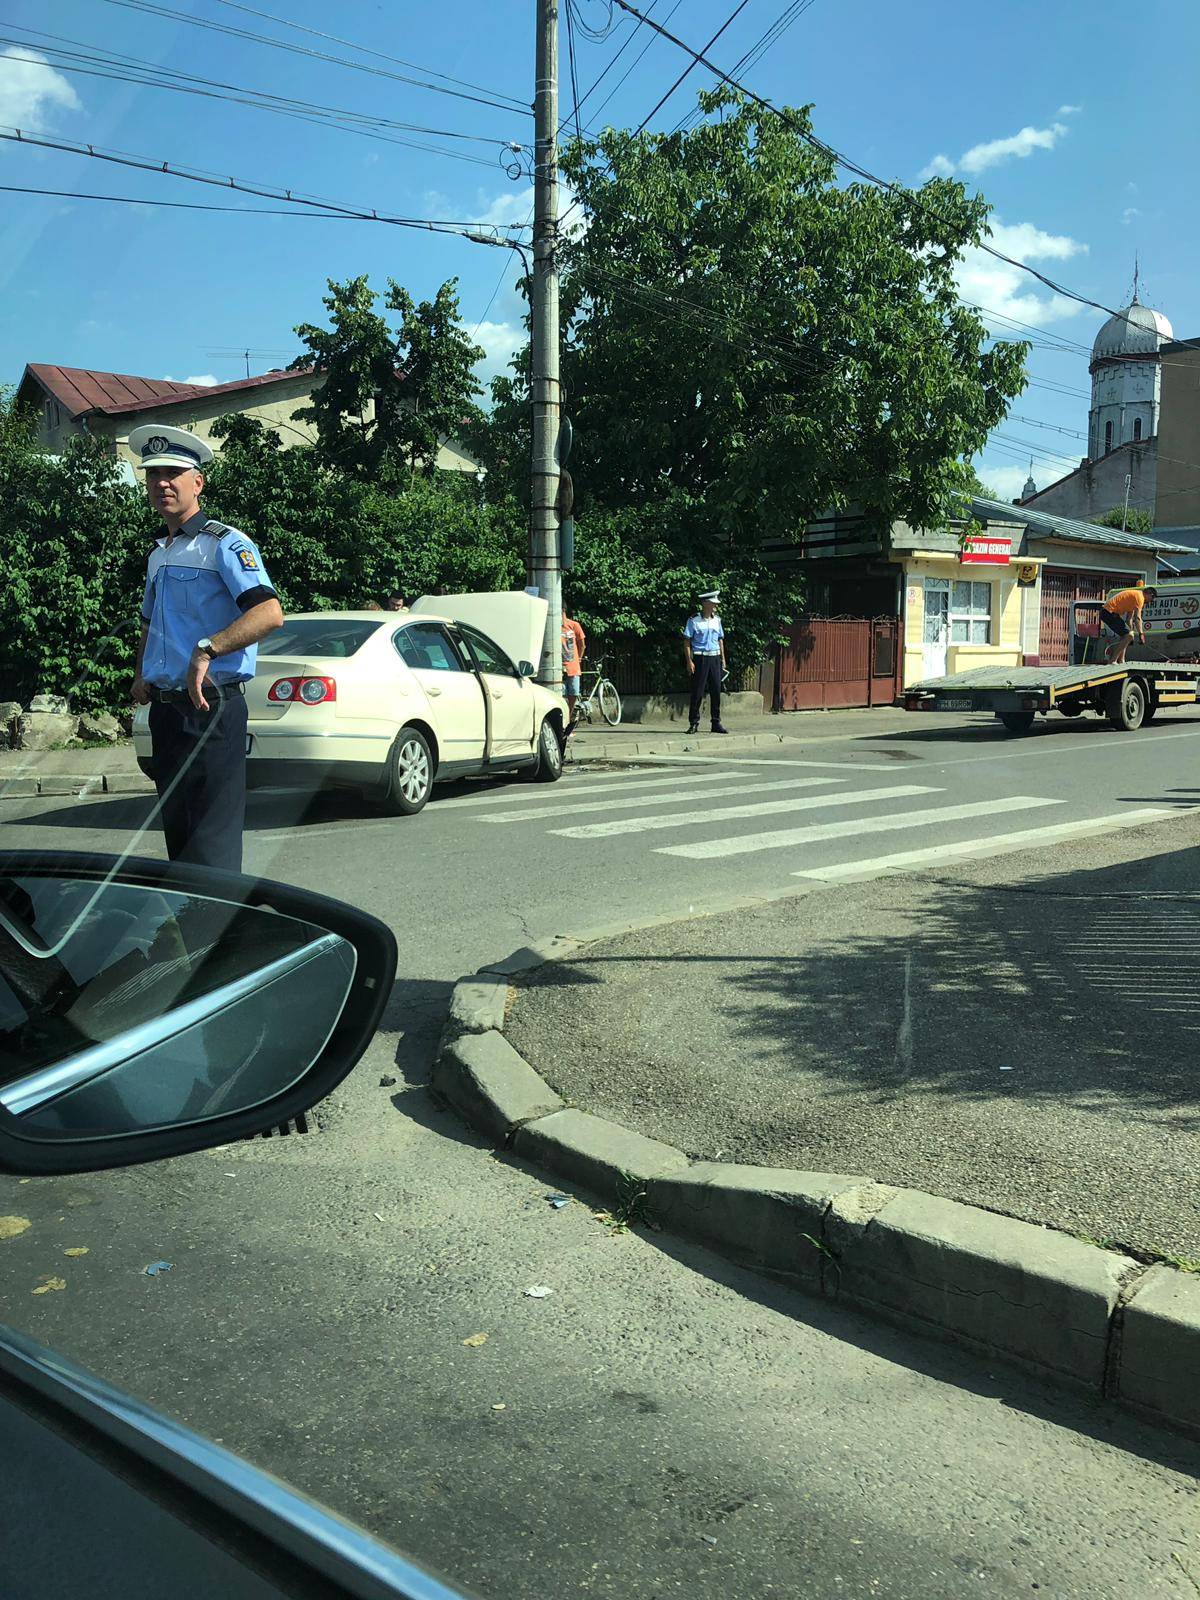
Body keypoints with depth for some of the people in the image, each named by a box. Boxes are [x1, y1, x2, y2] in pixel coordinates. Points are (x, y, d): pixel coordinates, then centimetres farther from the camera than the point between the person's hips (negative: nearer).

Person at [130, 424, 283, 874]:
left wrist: (206, 650, -32)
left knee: (211, 844, -10)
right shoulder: (157, 555, 19)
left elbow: (269, 613, -24)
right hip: (165, 710, 9)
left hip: (210, 707, -9)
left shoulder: (224, 544, -8)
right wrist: (140, 677, 17)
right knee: (177, 831, 15)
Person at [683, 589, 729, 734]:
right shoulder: (694, 620, -5)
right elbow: (687, 641, -6)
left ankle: (716, 723, 11)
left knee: (716, 691, 5)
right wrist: (689, 661, -13)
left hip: (715, 658, 5)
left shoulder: (717, 620, 12)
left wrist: (723, 658, 13)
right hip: (700, 658, -5)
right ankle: (694, 724, 5)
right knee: (697, 692, -2)